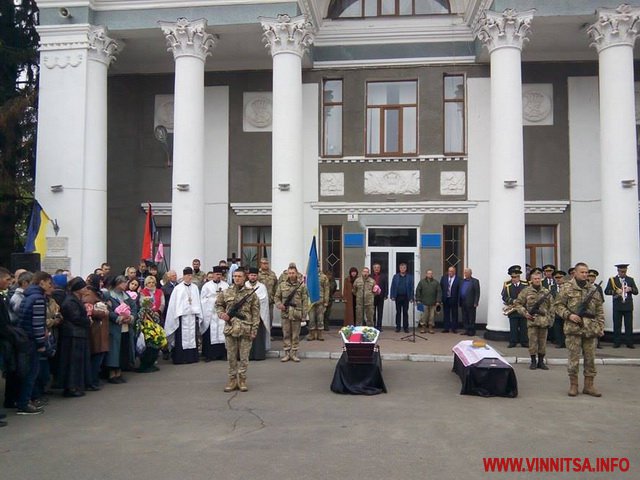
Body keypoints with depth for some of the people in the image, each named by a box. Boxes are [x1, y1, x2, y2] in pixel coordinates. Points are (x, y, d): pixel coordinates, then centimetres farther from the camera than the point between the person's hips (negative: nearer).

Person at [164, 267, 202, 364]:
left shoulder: (195, 287, 10)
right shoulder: (178, 288, 1)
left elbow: (197, 302, 11)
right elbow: (173, 303, -1)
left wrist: (198, 315, 5)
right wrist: (176, 315, -8)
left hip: (192, 315, 3)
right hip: (182, 315, -3)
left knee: (192, 336, 5)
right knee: (181, 337, -4)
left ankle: (192, 357, 11)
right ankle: (180, 358, 1)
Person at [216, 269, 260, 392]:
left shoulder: (251, 294, 1)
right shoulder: (225, 293, 6)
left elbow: (255, 313, 1)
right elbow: (218, 305, 19)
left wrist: (254, 330, -5)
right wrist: (221, 314, -3)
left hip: (246, 330, -1)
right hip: (230, 329, 2)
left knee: (244, 357, 4)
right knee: (231, 357, 8)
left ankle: (242, 380, 15)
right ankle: (232, 379, 18)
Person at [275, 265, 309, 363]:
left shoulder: (302, 286, 1)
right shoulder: (282, 285, 6)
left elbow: (305, 301, 0)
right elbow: (277, 297, 13)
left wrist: (304, 314, -5)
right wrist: (279, 305, -7)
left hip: (296, 314, -1)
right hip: (285, 313, 1)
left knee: (295, 335, 5)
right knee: (286, 334, 5)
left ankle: (294, 353, 15)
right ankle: (287, 353, 14)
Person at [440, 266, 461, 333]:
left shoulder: (458, 279, -9)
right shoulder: (444, 278, 4)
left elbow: (459, 290, -9)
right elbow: (440, 287, 6)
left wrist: (458, 301, -13)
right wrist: (440, 298, 1)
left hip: (454, 299, -3)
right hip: (445, 299, 3)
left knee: (454, 314, 7)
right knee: (446, 314, 8)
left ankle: (454, 328, 15)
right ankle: (446, 328, 15)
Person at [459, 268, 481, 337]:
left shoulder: (475, 281, -4)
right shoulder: (462, 281, 13)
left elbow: (477, 292, -8)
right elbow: (460, 291, 12)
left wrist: (475, 303, -14)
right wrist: (460, 302, 5)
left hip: (470, 303, -6)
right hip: (463, 303, 6)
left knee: (471, 318, 0)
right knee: (464, 318, 8)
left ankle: (472, 331, 7)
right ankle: (466, 330, 16)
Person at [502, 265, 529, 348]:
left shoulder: (526, 284, 7)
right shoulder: (507, 285, 3)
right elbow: (504, 297, -4)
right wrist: (513, 301, -17)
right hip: (512, 310, -1)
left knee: (524, 327, 4)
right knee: (513, 327, 2)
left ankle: (524, 342, 13)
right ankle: (512, 342, 10)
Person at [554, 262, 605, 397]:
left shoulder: (593, 289, 13)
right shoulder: (567, 288, 0)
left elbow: (599, 310, 16)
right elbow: (558, 305, -1)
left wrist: (600, 326, 8)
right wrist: (568, 315, -15)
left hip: (591, 329, 4)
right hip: (573, 329, -4)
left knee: (590, 358, 7)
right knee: (574, 358, 0)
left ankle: (589, 385, 17)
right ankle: (573, 385, 11)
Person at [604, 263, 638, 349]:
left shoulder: (630, 280, 12)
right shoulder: (612, 280, 5)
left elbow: (636, 292, 10)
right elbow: (606, 291, -2)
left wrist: (631, 289, -12)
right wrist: (615, 291, -19)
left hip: (628, 306, 2)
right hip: (617, 306, -1)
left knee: (629, 326, 1)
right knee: (617, 326, 2)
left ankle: (629, 343, 6)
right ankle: (617, 343, 7)